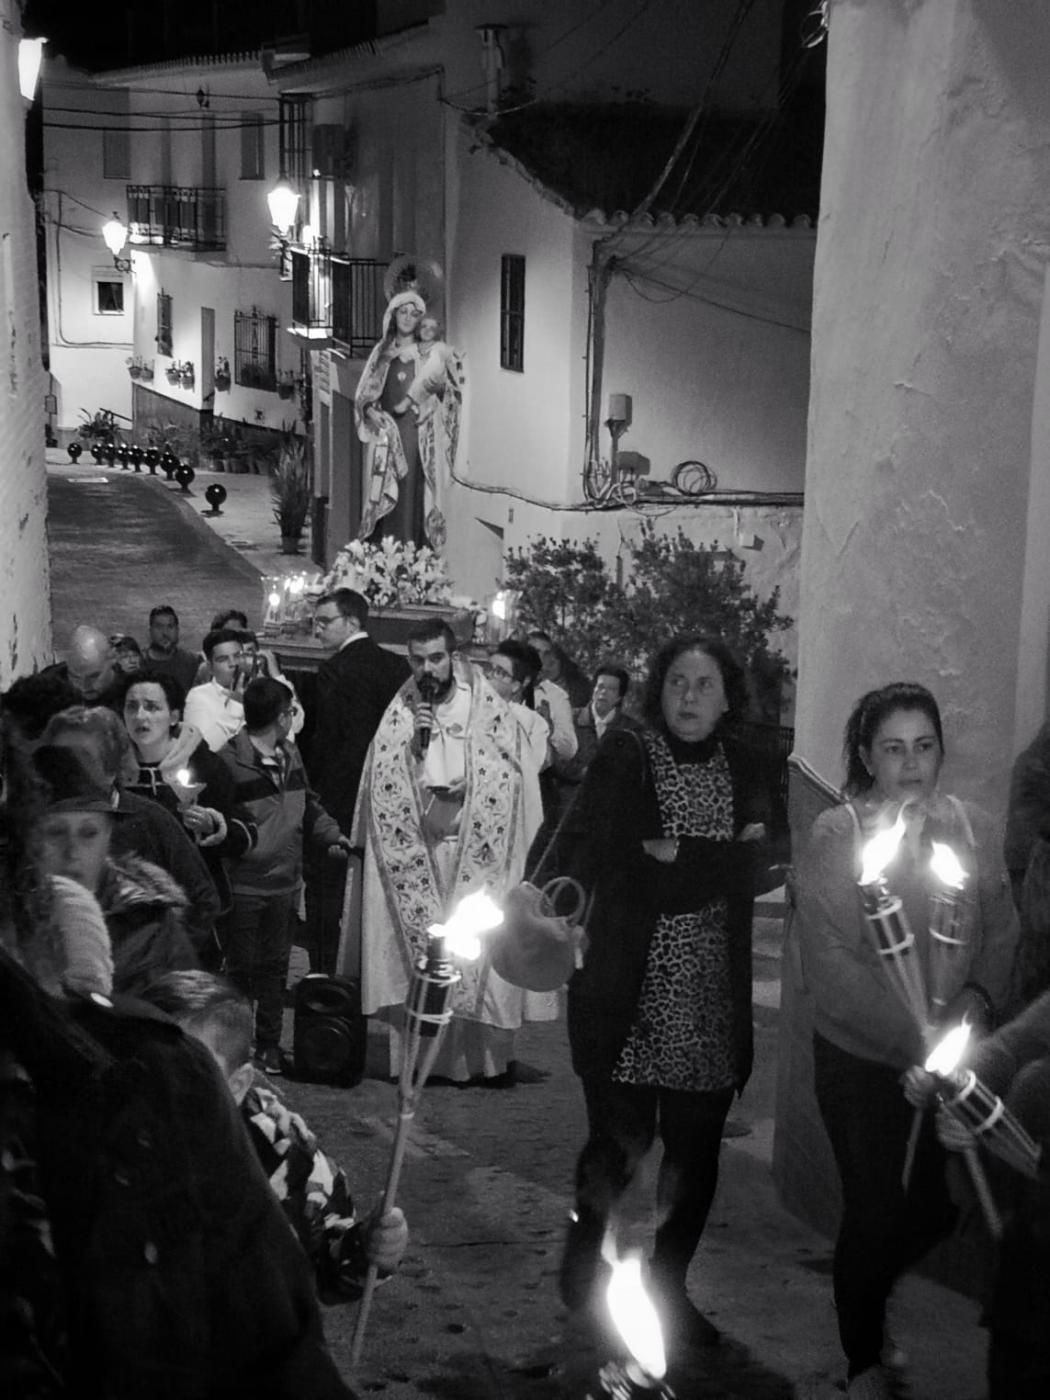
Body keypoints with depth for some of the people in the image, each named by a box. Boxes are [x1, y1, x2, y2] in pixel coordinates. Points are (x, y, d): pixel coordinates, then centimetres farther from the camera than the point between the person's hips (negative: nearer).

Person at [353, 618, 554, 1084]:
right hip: (416, 854, 2)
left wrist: (457, 802, -8)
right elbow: (383, 785, 3)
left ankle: (490, 1054, 2)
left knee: (479, 943, -5)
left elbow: (505, 781, 0)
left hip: (476, 853, -2)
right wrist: (414, 744, -10)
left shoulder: (490, 711, 2)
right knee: (421, 949, -3)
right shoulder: (400, 714, 9)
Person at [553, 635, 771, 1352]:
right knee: (621, 1143, -3)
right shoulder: (623, 758, -2)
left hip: (712, 1000, 3)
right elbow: (586, 861, -11)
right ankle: (588, 1258, 24)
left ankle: (670, 1287, 23)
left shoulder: (745, 773, 8)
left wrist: (672, 855, -16)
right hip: (627, 990, -3)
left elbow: (747, 870, -5)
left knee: (696, 1152, 4)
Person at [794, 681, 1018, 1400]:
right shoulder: (837, 837, -12)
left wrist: (980, 996, -15)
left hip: (950, 1061, 4)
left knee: (939, 1206, 10)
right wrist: (915, 1037, -23)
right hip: (862, 1061, -3)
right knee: (875, 1209, 5)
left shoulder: (974, 829, -1)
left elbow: (1003, 932, 4)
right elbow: (831, 965, -17)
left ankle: (873, 1294, 44)